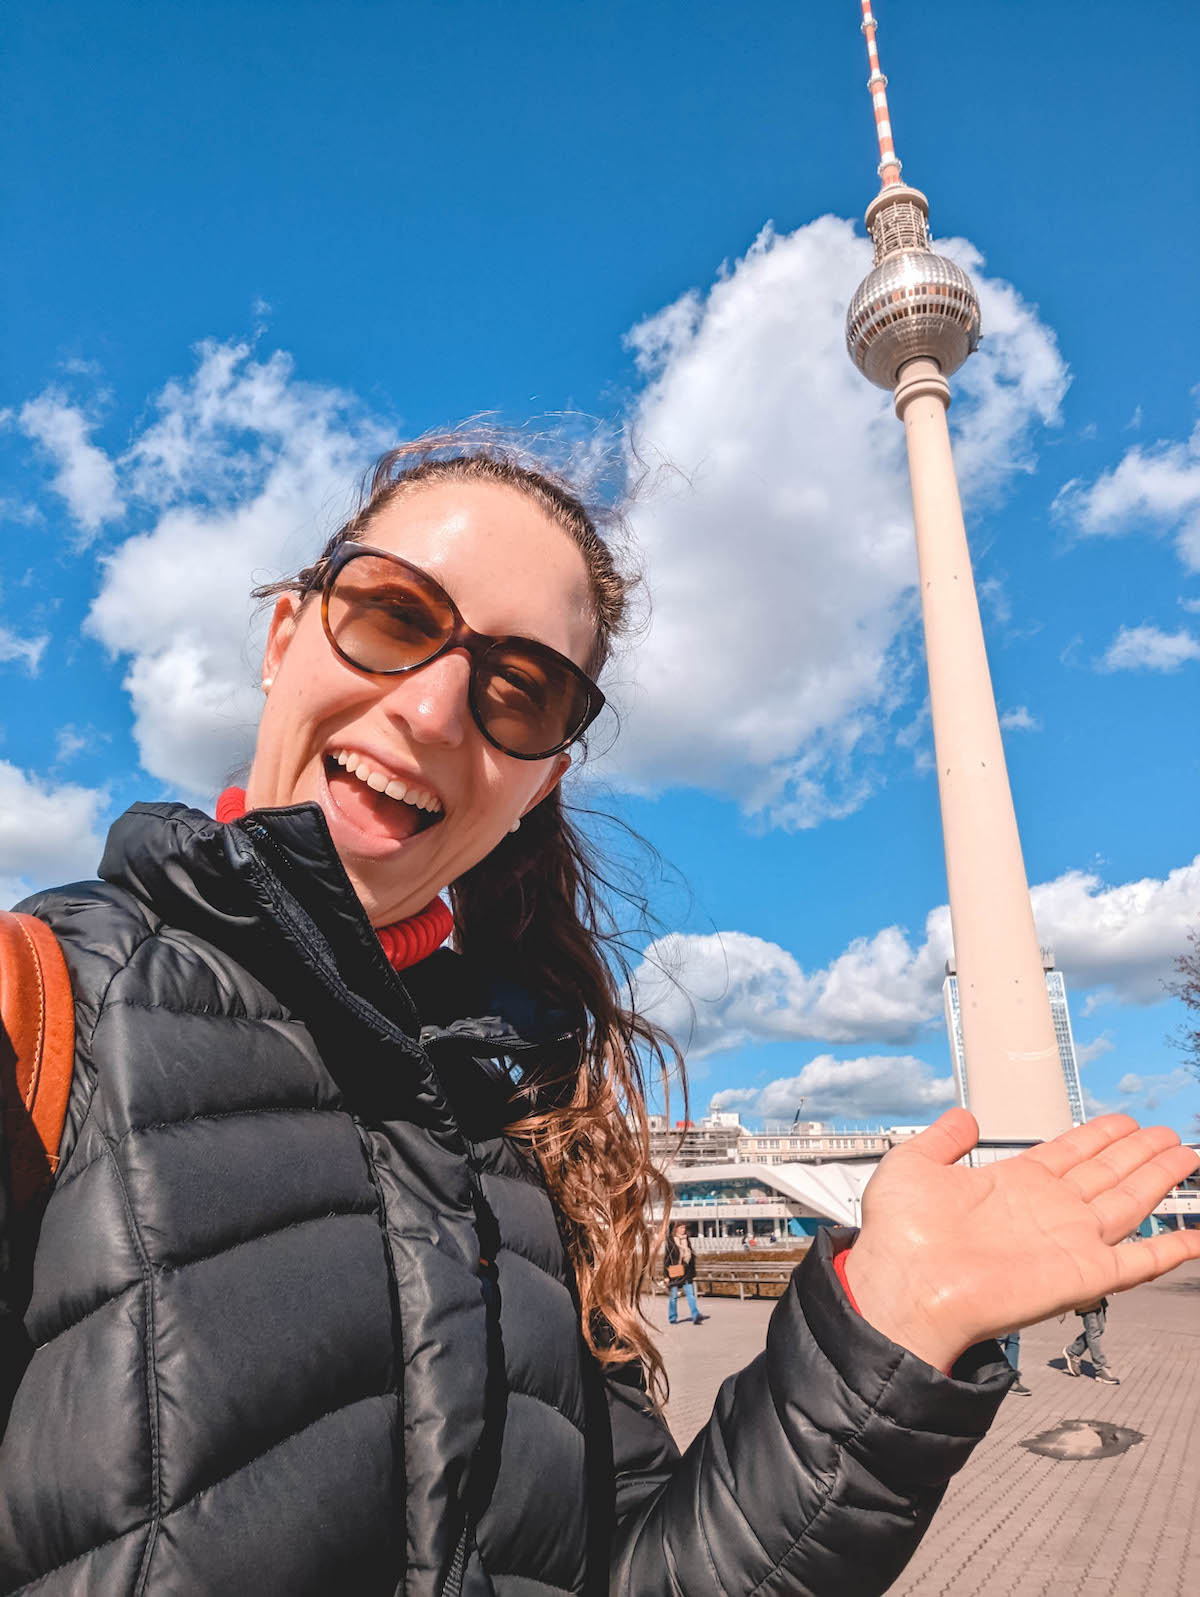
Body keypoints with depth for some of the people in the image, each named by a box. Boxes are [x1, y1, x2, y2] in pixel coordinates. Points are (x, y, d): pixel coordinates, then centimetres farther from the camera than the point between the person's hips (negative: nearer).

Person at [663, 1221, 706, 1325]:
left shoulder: (687, 1240, 11)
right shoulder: (670, 1241, -4)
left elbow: (692, 1258, 17)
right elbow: (666, 1258, -5)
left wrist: (693, 1274, 14)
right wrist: (666, 1275, -10)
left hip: (686, 1273, 4)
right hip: (674, 1273, -4)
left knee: (690, 1294, -4)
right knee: (673, 1296, 4)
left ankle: (696, 1316, -10)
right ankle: (672, 1318, 15)